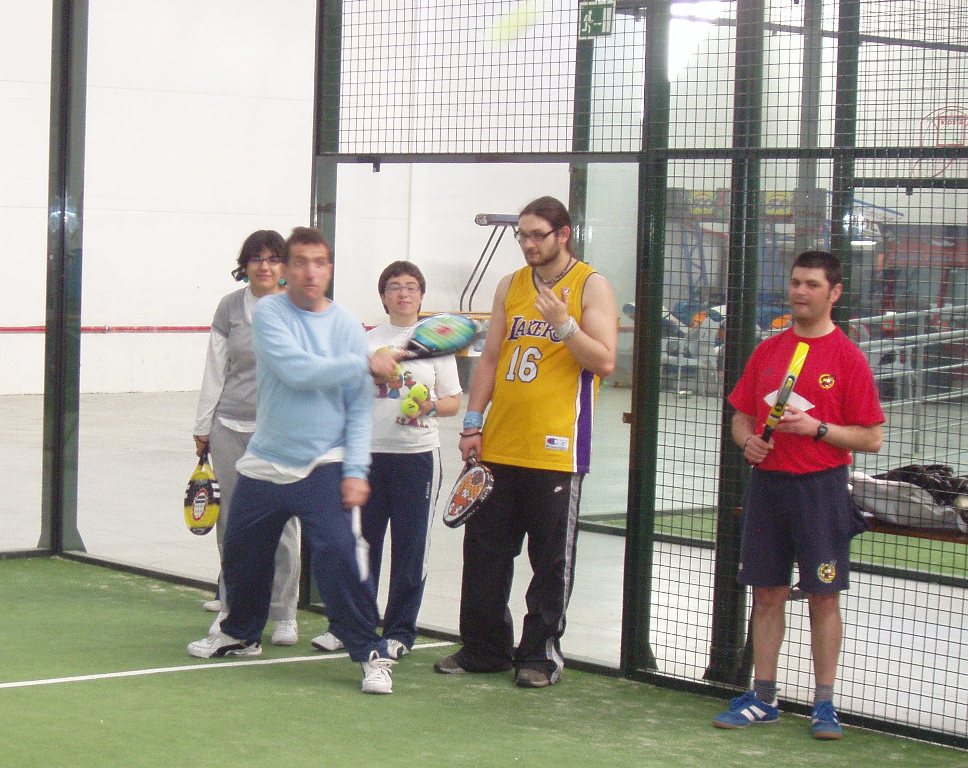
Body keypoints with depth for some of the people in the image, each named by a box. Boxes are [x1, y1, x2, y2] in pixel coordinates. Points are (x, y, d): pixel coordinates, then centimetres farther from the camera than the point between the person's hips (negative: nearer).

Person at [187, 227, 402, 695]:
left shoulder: (346, 327, -1)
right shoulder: (269, 313, -5)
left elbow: (359, 408, -2)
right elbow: (297, 370, -21)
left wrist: (355, 471, -11)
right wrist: (365, 364, -19)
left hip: (324, 466, -1)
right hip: (264, 463, 2)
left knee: (340, 555, -17)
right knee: (242, 555, 15)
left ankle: (371, 654, -7)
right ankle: (241, 634, 41)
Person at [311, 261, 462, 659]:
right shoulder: (368, 341, 9)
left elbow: (454, 402, 2)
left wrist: (430, 406, -16)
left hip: (417, 455, -2)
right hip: (369, 451, 2)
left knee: (409, 545, 2)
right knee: (360, 540, 5)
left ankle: (400, 632, 12)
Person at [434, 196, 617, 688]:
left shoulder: (590, 286, -1)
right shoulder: (510, 286, 13)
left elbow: (604, 362, -9)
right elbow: (490, 358, 15)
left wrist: (564, 323, -21)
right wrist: (473, 422, 8)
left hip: (555, 449, -5)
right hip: (498, 446, 5)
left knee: (551, 559, 2)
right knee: (485, 549, 8)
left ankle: (541, 654, 12)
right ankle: (483, 648, 19)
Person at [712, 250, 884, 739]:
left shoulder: (848, 358, -4)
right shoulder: (766, 352, 10)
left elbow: (872, 438, -6)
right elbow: (741, 417, 17)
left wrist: (818, 428, -17)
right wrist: (748, 441, -4)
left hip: (821, 488, -4)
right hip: (767, 483, 4)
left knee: (823, 597, 1)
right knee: (767, 594, 8)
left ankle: (824, 705, 10)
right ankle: (762, 699, 17)